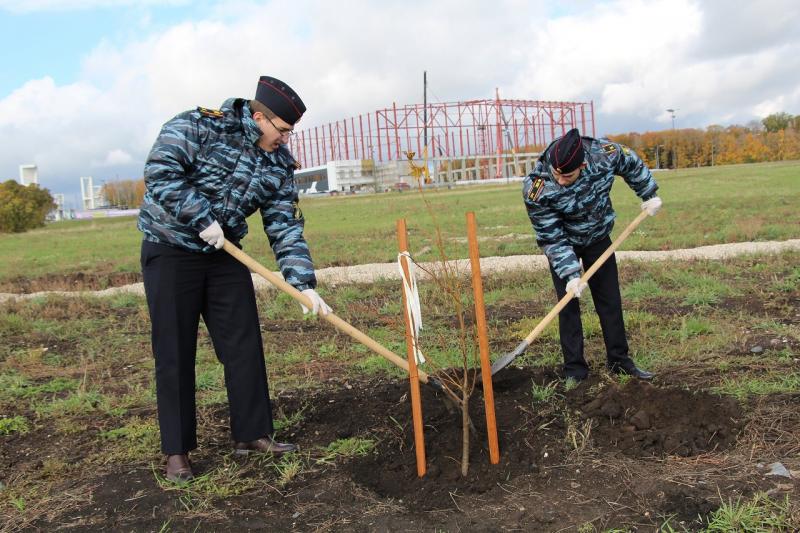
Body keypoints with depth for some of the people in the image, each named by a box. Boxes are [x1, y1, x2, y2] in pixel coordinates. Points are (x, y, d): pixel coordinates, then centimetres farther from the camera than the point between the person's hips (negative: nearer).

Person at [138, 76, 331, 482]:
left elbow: (285, 228, -3)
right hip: (171, 253, -5)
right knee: (175, 354, -1)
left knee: (245, 346, 4)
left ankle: (252, 434, 18)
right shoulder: (200, 125, -14)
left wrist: (304, 284, -12)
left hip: (225, 255, 5)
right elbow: (160, 173, -23)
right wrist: (202, 220, -25)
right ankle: (176, 450, 11)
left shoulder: (279, 164, 0)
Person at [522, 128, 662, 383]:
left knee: (610, 299, 7)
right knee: (568, 304, -7)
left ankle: (619, 360, 20)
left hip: (598, 237, 3)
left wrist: (649, 194, 5)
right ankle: (574, 370, 3)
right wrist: (571, 274, -29)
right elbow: (552, 238, -26)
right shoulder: (536, 191, -35)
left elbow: (632, 164, -3)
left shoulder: (605, 153, -28)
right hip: (563, 244, -3)